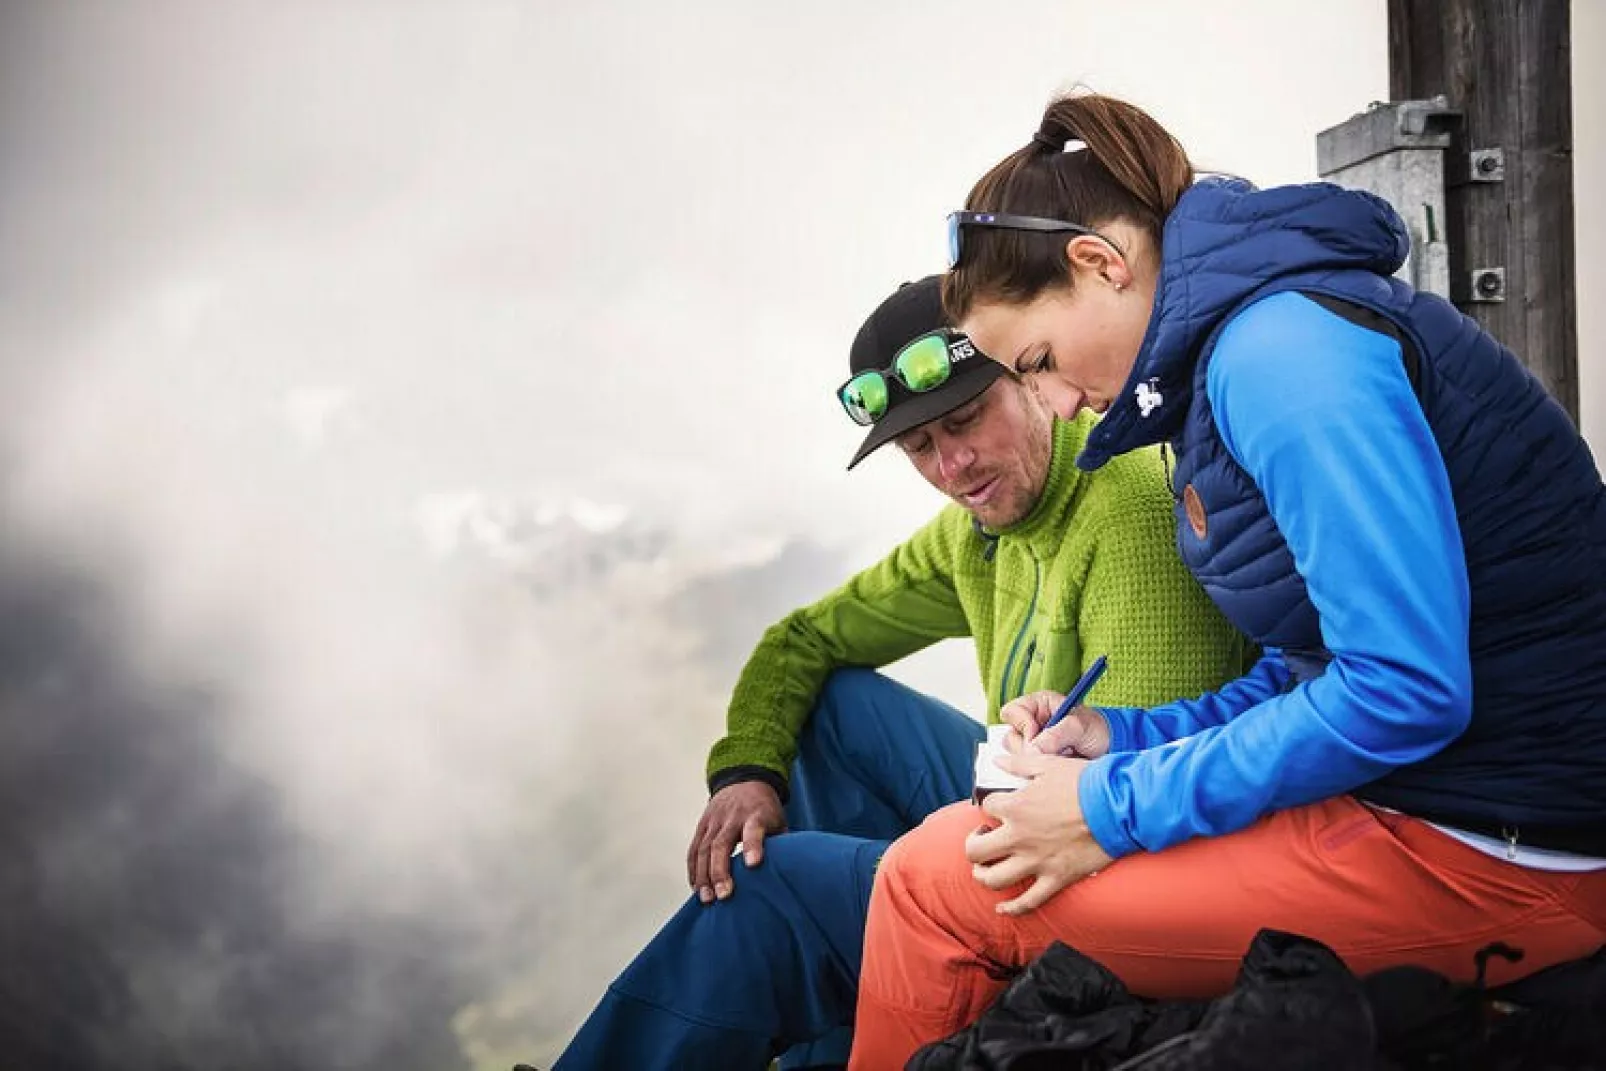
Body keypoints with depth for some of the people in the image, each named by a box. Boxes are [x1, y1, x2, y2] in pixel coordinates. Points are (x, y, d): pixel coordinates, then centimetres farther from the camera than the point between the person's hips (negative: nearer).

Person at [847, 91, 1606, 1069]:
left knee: (938, 878, -8)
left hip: (1489, 851, -10)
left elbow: (1406, 689, -25)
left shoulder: (1280, 345, -19)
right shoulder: (1235, 346, 12)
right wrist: (1124, 737, 5)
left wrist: (1118, 807, -17)